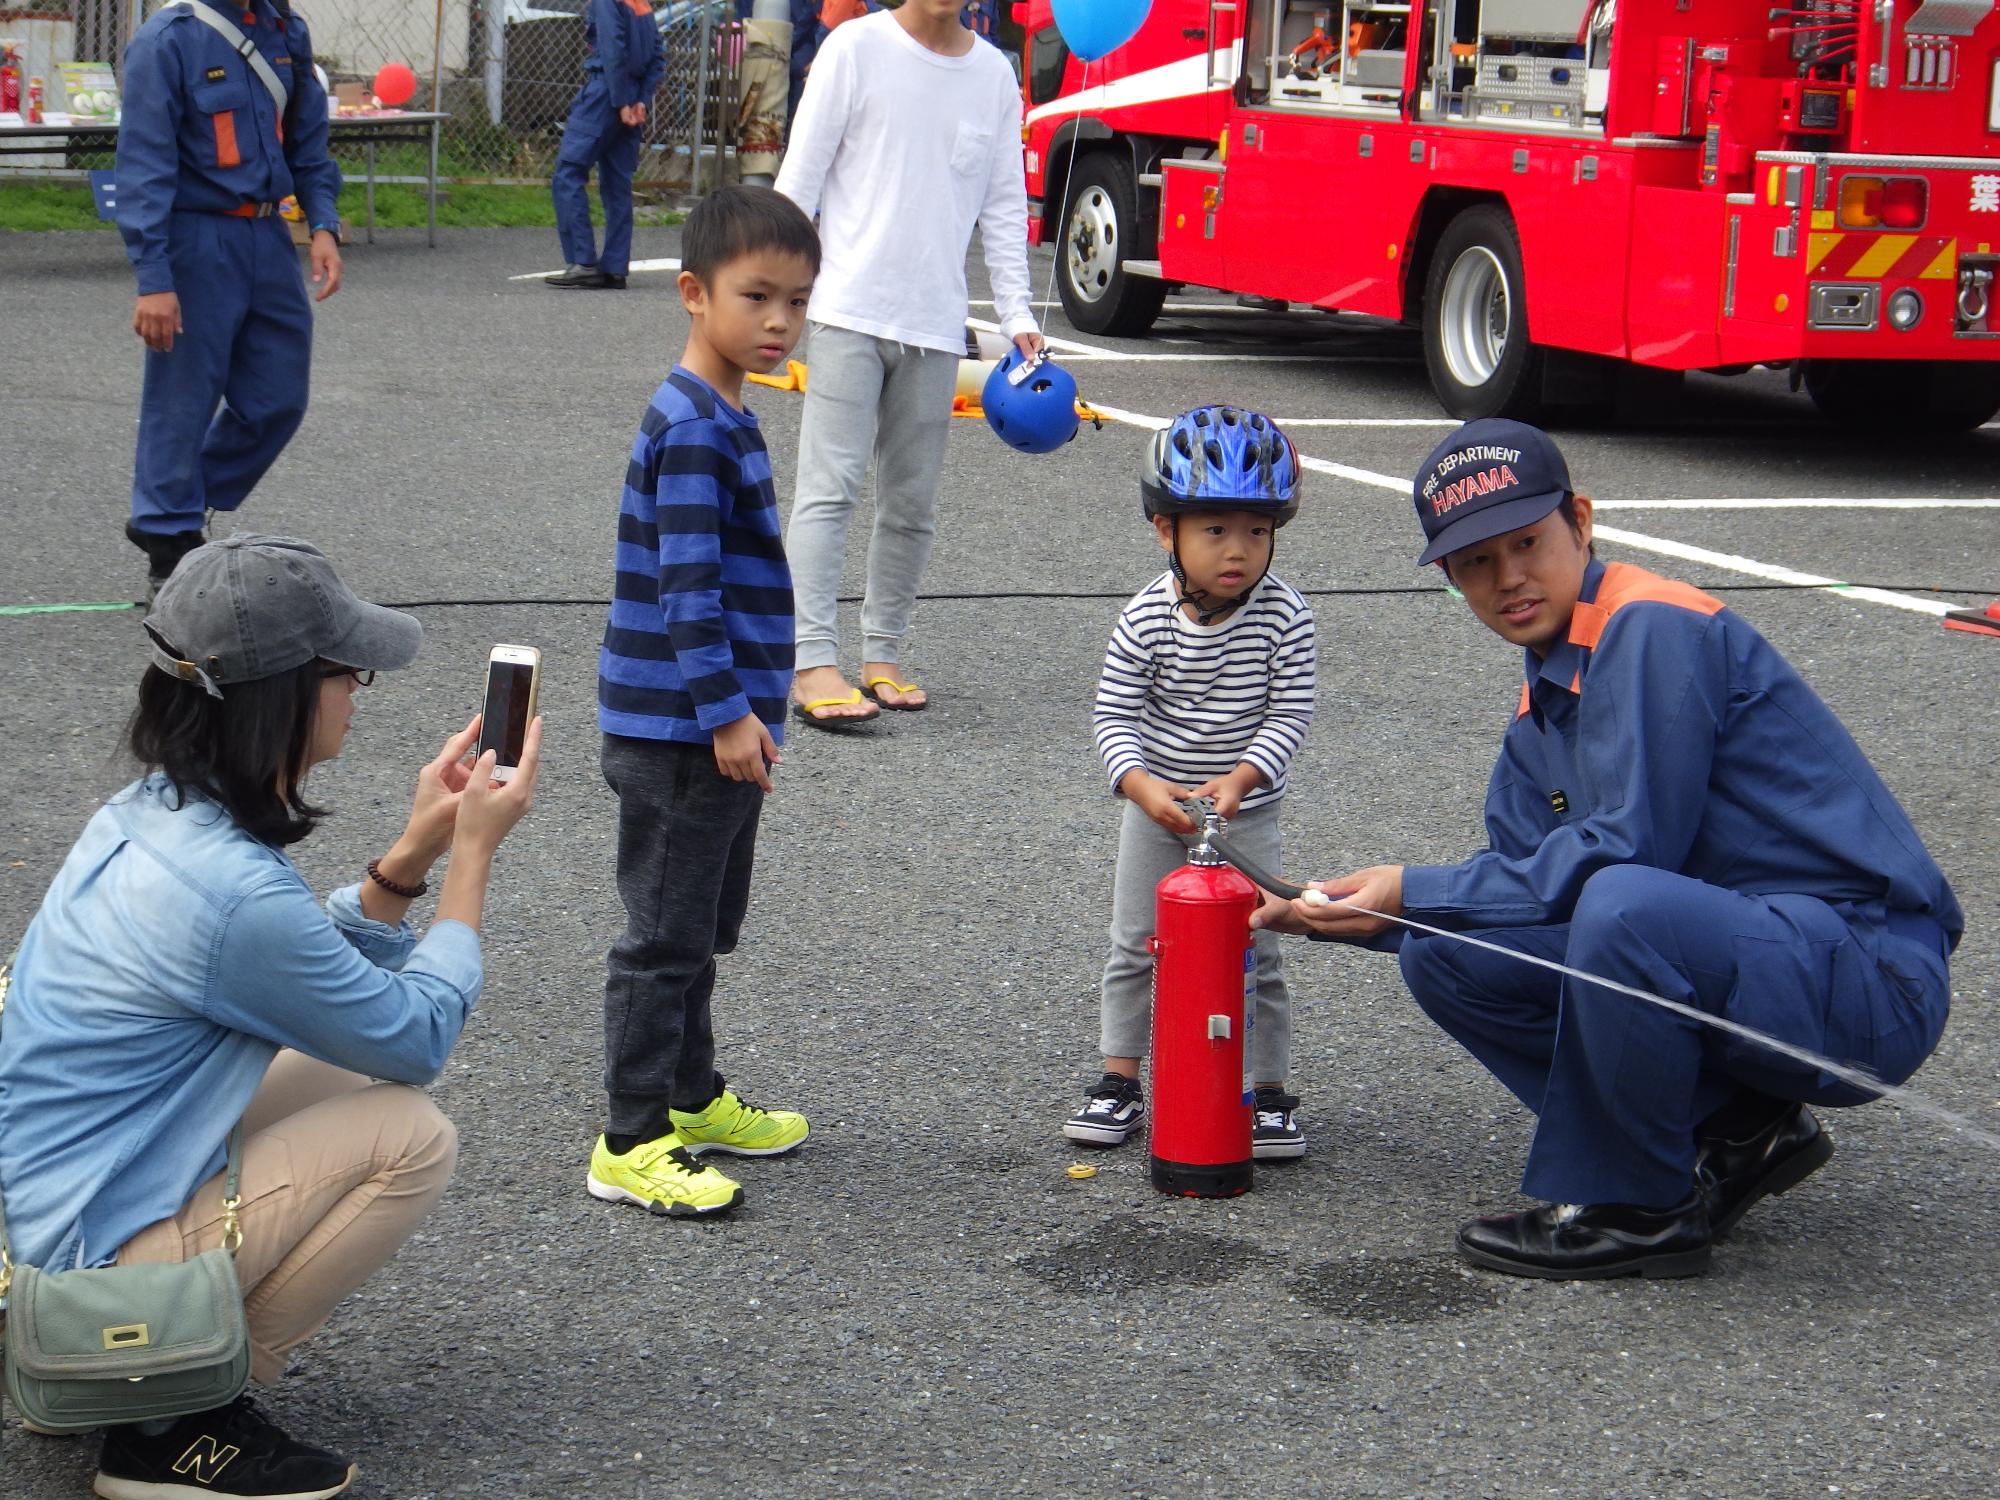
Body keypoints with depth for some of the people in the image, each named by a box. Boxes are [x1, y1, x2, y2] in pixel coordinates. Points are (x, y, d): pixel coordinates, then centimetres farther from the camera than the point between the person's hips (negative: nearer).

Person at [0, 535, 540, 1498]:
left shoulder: (152, 811, 1)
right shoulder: (233, 892, -27)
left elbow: (321, 971, 14)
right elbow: (419, 1037, -12)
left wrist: (417, 849, 2)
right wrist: (475, 852, -4)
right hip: (90, 1246, -9)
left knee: (352, 1071, 14)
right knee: (411, 1136, -9)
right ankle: (175, 1420, -2)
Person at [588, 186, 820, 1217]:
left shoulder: (725, 419, 13)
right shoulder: (690, 427, -19)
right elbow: (686, 587, -23)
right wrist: (727, 712, -24)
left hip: (714, 731, 10)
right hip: (679, 733, -10)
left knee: (703, 928, 20)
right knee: (666, 936, -4)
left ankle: (691, 1097, 34)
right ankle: (632, 1144, 3)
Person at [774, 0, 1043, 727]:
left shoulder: (994, 75, 10)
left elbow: (1004, 205, 14)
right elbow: (802, 175, -1)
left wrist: (1017, 315, 8)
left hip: (937, 324, 4)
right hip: (851, 309, -4)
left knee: (912, 503, 8)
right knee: (829, 486, -10)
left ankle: (883, 655, 18)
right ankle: (814, 662, -13)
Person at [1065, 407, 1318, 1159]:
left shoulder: (1284, 615, -14)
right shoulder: (1146, 619, -13)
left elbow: (1290, 714, -14)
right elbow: (1113, 714, -12)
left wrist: (1240, 780, -27)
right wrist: (1143, 785, -28)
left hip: (1246, 810, -1)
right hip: (1157, 806, 1)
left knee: (1254, 954, 2)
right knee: (1134, 947, 10)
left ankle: (1269, 1092, 14)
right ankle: (1120, 1081, 23)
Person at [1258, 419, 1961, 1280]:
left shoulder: (1653, 629, -15)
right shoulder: (1543, 711, 14)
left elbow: (1628, 847, -21)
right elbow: (1519, 876, 17)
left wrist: (1418, 891, -13)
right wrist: (1328, 913, 11)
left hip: (1870, 979, -9)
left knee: (1624, 904, -36)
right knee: (1445, 954, 2)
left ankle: (1638, 1210, -13)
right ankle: (1729, 1137, 4)